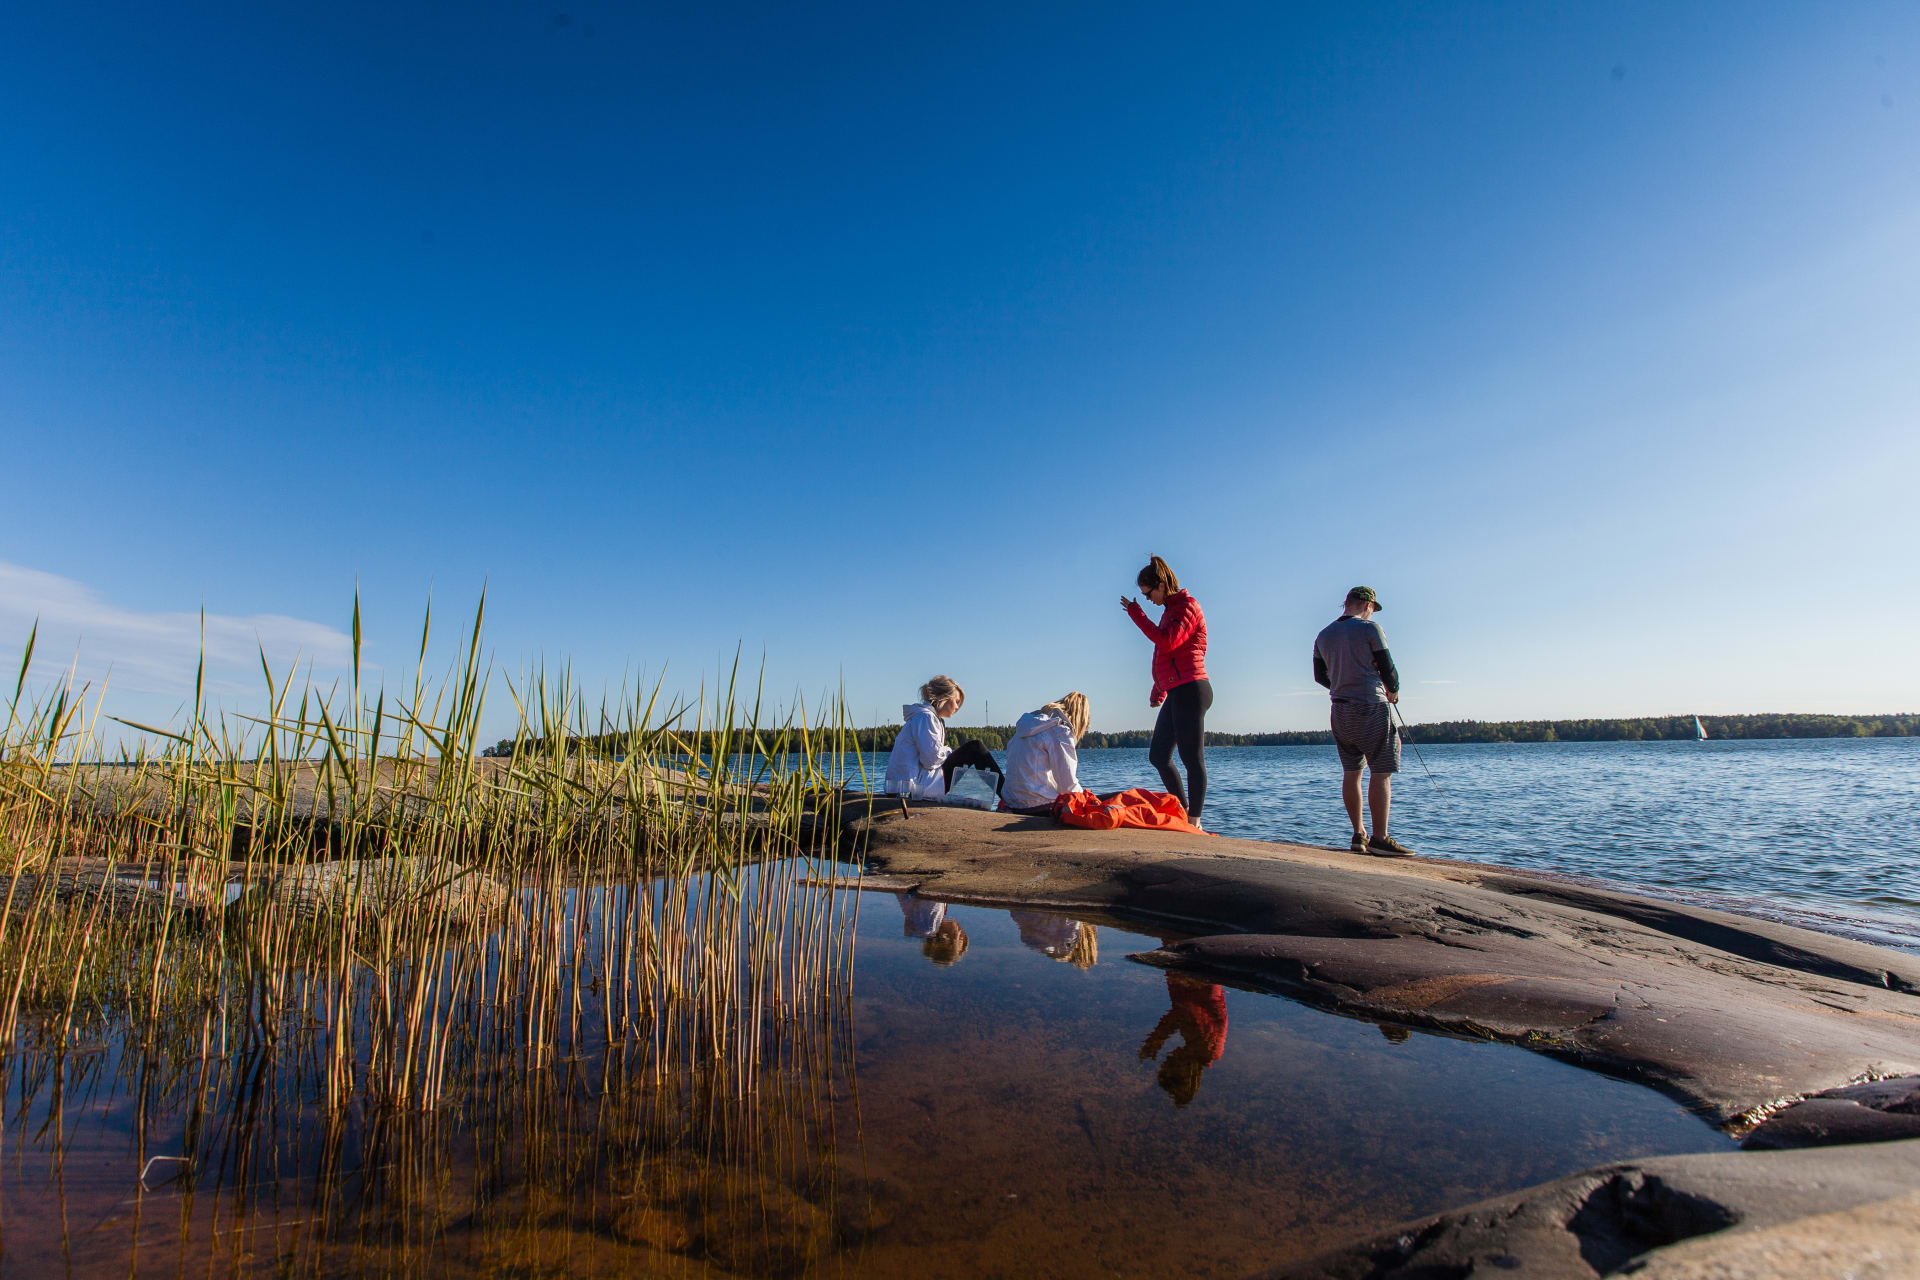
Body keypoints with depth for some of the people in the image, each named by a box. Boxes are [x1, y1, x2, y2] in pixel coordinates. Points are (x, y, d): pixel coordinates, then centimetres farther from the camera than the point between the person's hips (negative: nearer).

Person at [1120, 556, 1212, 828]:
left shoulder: (1188, 606, -7)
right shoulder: (1170, 610, 20)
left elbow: (1167, 642, -21)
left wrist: (1136, 614, -14)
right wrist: (1158, 691, 33)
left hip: (1190, 690, -10)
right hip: (1177, 693, 10)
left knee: (1192, 758, -7)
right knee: (1158, 755, 12)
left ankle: (1194, 821, -3)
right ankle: (1182, 812, 21)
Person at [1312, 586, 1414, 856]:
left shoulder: (1323, 635, 10)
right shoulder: (1370, 628, -8)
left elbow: (1319, 676, 16)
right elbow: (1387, 668, -6)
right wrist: (1393, 691, 14)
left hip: (1340, 709, 7)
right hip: (1372, 707, -6)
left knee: (1351, 772, 11)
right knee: (1382, 773, -3)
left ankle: (1359, 836, 14)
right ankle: (1379, 839, -4)